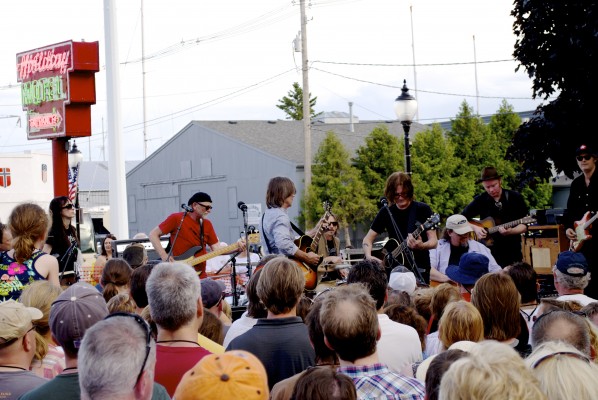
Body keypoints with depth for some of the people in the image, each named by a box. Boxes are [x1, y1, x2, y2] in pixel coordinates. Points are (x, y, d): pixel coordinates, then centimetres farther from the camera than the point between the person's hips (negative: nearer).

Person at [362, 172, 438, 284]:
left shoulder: (422, 209, -3)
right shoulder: (386, 212, 7)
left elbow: (433, 241, -8)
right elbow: (368, 239, 10)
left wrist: (421, 246, -29)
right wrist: (369, 256, -10)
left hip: (419, 270, -3)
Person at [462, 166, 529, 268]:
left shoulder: (515, 198, -2)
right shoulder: (480, 200, 3)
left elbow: (524, 226, -4)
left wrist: (509, 231, -23)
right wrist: (475, 228, -7)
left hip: (513, 253, -1)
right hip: (489, 252, 1)